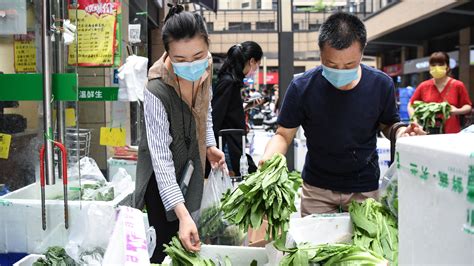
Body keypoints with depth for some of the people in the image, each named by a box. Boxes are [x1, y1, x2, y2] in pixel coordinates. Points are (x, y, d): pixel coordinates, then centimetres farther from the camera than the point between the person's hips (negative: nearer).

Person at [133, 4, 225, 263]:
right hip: (163, 177, -6)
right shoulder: (157, 92, -33)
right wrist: (182, 214, -42)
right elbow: (161, 158, -35)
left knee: (186, 245, 16)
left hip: (191, 168, 6)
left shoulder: (205, 67, -13)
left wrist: (209, 145, -2)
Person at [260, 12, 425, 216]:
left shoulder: (381, 84, -13)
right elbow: (283, 135, -9)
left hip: (364, 187, 1)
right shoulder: (302, 87, -17)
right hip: (317, 187, 0)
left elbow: (387, 125, 4)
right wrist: (267, 160, -29)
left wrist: (400, 131, -19)